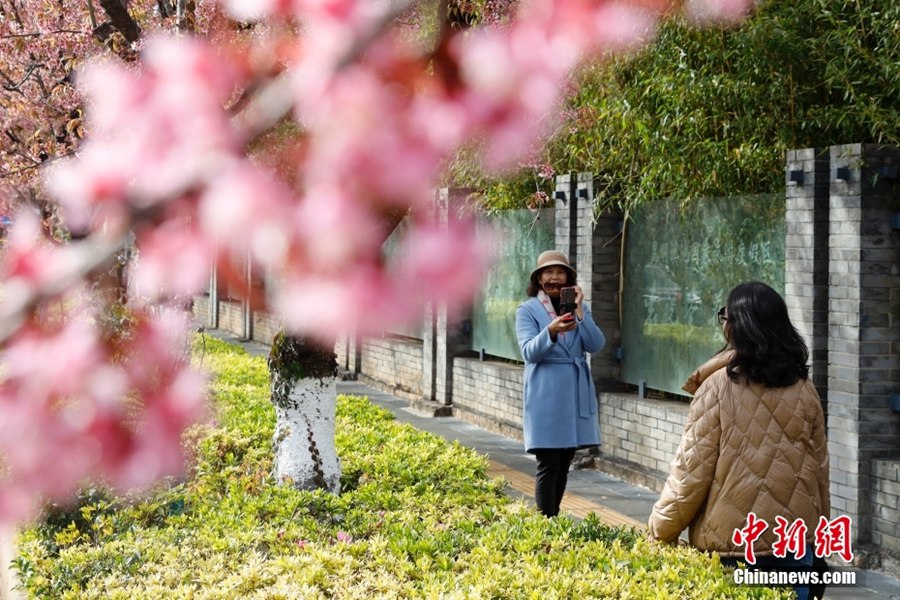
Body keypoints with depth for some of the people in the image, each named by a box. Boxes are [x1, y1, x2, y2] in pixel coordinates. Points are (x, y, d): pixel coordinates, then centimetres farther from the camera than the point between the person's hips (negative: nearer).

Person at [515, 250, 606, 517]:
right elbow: (529, 352, -13)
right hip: (546, 396, -5)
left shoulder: (579, 308, 12)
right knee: (548, 465, -7)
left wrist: (579, 311, -14)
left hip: (576, 395, 5)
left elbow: (596, 345, -3)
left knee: (564, 465, 11)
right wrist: (552, 331, -31)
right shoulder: (527, 310, 0)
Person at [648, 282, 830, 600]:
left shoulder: (718, 387, -10)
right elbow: (819, 470, 8)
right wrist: (818, 530, 21)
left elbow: (692, 470, -9)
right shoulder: (803, 389, 1)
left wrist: (660, 531, 2)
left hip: (731, 546, -3)